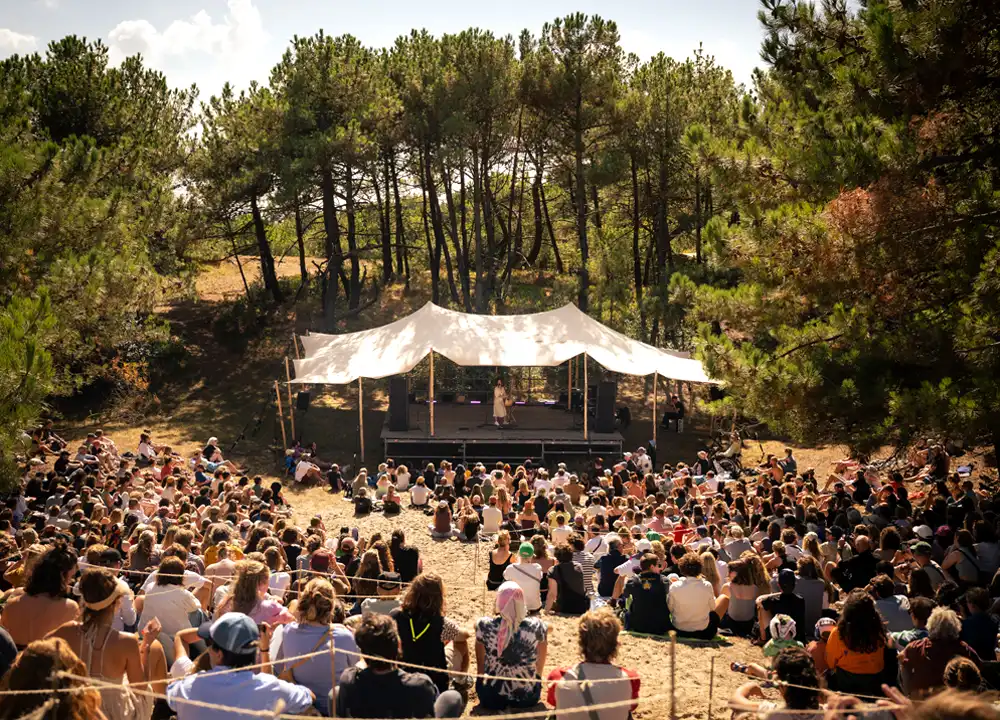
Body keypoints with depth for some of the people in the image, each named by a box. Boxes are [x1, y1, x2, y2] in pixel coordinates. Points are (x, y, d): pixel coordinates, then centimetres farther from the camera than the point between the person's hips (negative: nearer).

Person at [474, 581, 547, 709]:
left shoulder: (484, 626, -18)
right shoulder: (536, 626, -18)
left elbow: (480, 670, 0)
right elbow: (539, 669, 1)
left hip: (492, 698, 0)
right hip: (528, 698, 0)